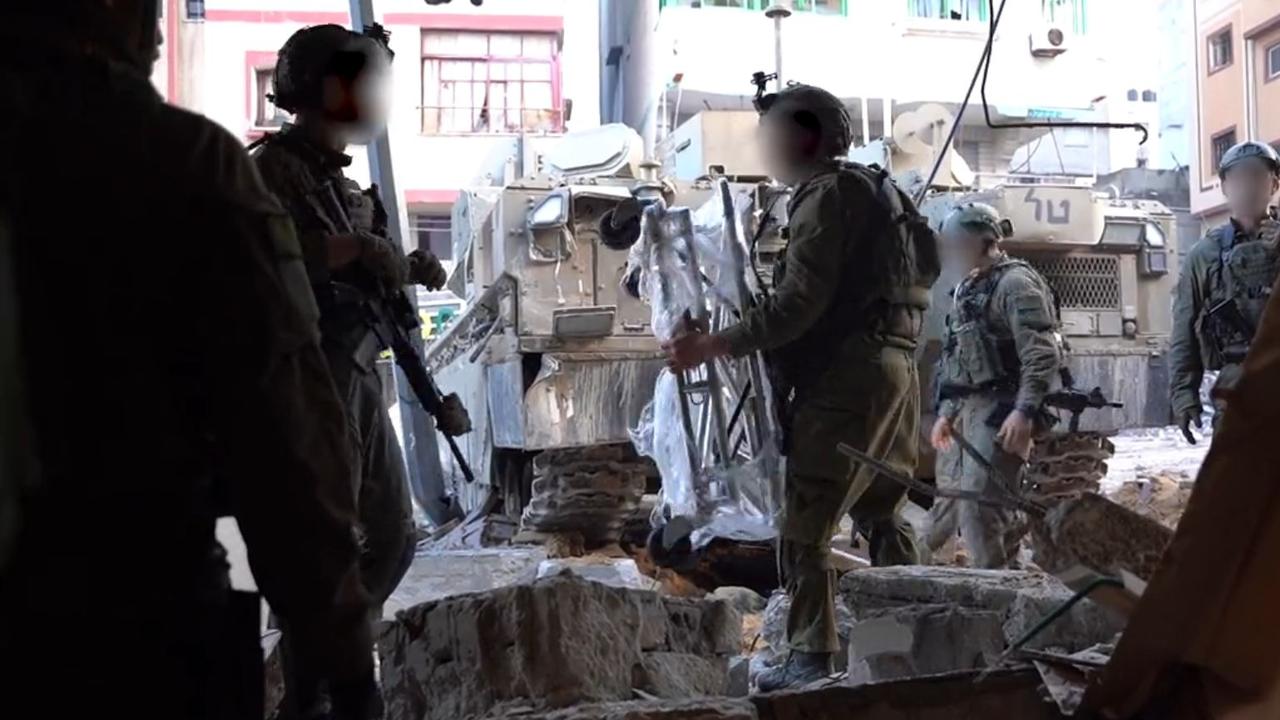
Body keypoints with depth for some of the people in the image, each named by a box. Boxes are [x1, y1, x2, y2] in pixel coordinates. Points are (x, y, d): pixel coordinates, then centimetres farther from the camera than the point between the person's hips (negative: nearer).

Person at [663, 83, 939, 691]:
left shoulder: (827, 194, -9)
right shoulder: (874, 191, 20)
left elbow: (800, 302, -19)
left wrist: (713, 345, -19)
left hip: (844, 379, -10)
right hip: (894, 370, 10)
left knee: (805, 528, -6)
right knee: (883, 516, 17)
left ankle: (811, 659, -5)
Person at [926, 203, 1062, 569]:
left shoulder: (1015, 283, -9)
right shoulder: (966, 290, 20)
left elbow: (1043, 354, -19)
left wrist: (1025, 411, -27)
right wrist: (946, 413, 22)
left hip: (999, 411, -10)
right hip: (965, 411, 10)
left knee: (980, 506, -15)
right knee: (948, 502, 13)